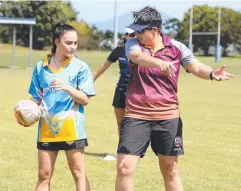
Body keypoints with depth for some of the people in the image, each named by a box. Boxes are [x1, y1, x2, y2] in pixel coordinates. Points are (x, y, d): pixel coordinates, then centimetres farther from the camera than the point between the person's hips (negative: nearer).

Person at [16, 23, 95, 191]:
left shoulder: (81, 67, -4)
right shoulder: (41, 66, 4)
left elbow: (85, 100, -8)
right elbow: (37, 98, 11)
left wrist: (67, 88, -24)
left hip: (72, 129, -3)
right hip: (47, 128, 3)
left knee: (79, 173, 2)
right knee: (44, 175, 8)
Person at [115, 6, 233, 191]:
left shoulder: (176, 47, -1)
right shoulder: (133, 44, -3)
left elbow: (197, 67, -6)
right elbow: (138, 57, -25)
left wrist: (212, 73, -30)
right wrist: (159, 63, -46)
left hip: (167, 117, 1)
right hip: (136, 116, 0)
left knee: (170, 170, 12)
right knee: (124, 168, -5)